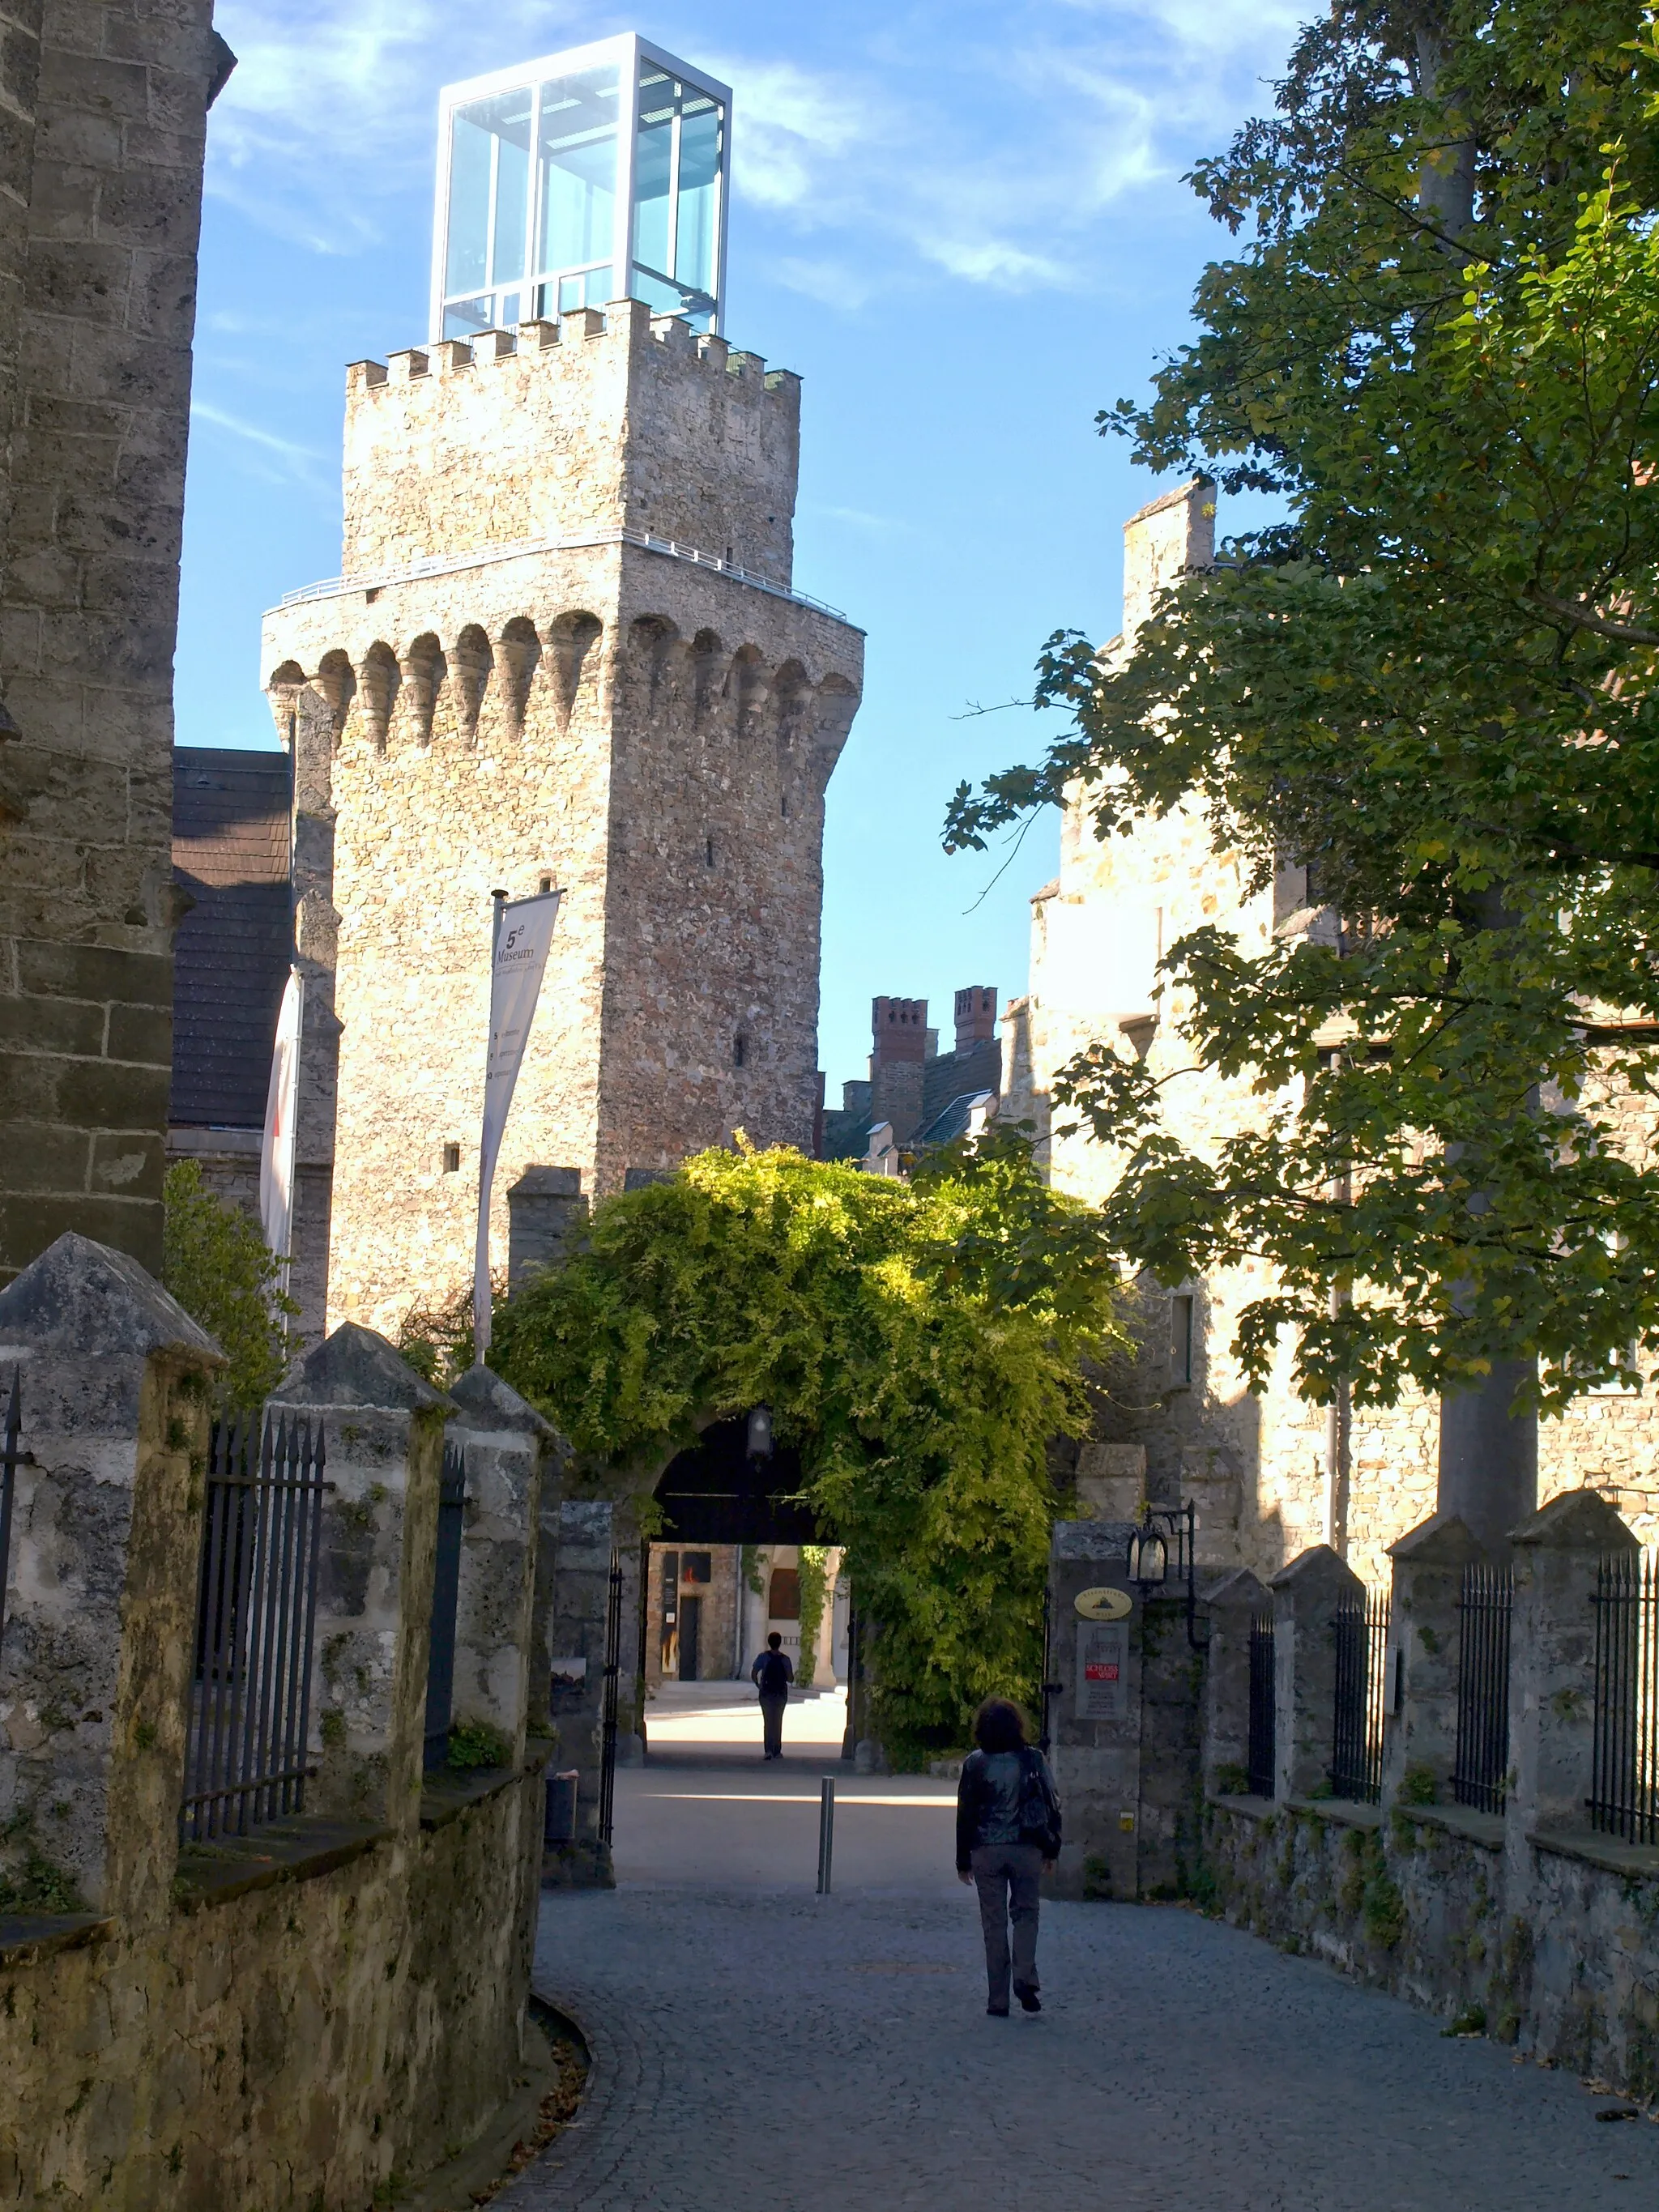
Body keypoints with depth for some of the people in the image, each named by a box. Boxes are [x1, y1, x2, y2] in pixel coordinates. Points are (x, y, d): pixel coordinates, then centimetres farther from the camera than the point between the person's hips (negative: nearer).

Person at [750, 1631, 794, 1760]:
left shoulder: (763, 1657, -7)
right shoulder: (785, 1659, -5)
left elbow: (753, 1674, -12)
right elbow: (790, 1679, -5)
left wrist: (758, 1685, 4)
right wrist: (794, 1675, 17)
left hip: (766, 1694, -1)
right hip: (781, 1694, 1)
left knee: (768, 1722, 2)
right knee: (778, 1723, 14)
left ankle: (769, 1750, -14)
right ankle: (777, 1751, 17)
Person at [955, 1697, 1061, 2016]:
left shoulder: (975, 1764, -4)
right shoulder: (1033, 1759, -2)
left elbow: (965, 1814, -1)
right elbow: (1052, 1804, 2)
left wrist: (963, 1860, 6)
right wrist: (1052, 1847, 12)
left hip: (986, 1852, -1)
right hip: (1026, 1848, 1)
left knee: (994, 1922, 5)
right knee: (1026, 1912, 15)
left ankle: (998, 1999, 5)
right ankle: (1025, 1978, -7)